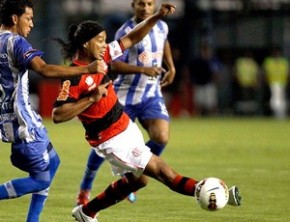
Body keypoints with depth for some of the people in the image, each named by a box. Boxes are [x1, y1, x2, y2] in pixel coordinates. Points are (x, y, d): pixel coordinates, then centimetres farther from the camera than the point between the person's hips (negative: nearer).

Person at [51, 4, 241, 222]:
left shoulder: (100, 57, -2)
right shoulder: (74, 77, -25)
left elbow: (131, 39, 6)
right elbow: (57, 115, -30)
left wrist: (157, 16, -6)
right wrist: (92, 98, -32)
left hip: (126, 127, 10)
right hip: (112, 140, -10)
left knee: (137, 179, 24)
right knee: (163, 171, -6)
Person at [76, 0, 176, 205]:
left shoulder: (162, 27, 3)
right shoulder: (125, 32, -14)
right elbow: (115, 64, -21)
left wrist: (171, 68, 21)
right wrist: (142, 69, -32)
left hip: (152, 96, 4)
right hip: (125, 96, -4)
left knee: (161, 138, -19)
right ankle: (85, 188, 20)